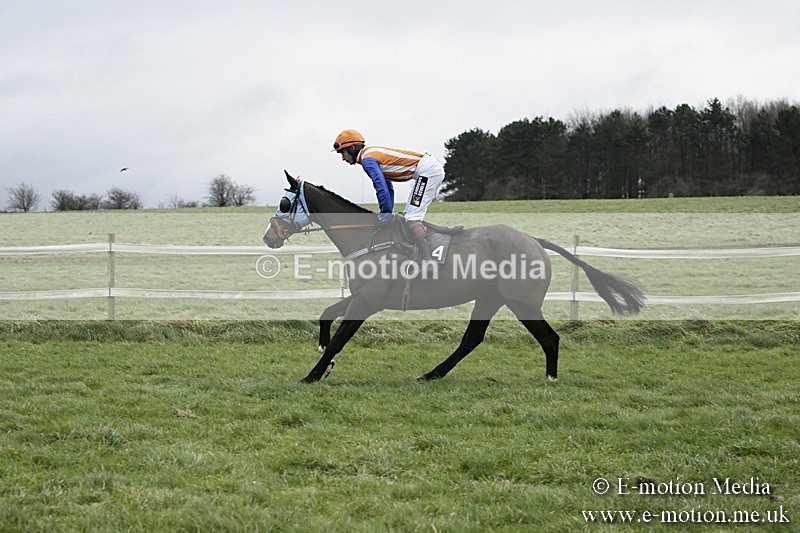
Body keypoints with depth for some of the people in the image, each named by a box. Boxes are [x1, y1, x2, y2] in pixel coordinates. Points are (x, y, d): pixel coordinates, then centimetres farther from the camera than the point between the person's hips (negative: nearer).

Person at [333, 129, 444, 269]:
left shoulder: (367, 159, -9)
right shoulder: (374, 154, 22)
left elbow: (381, 186, -19)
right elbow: (388, 187, 26)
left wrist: (386, 212, -11)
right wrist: (386, 212, 20)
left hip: (427, 170, -11)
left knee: (412, 219, -15)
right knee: (409, 216, 16)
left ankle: (427, 261, -22)